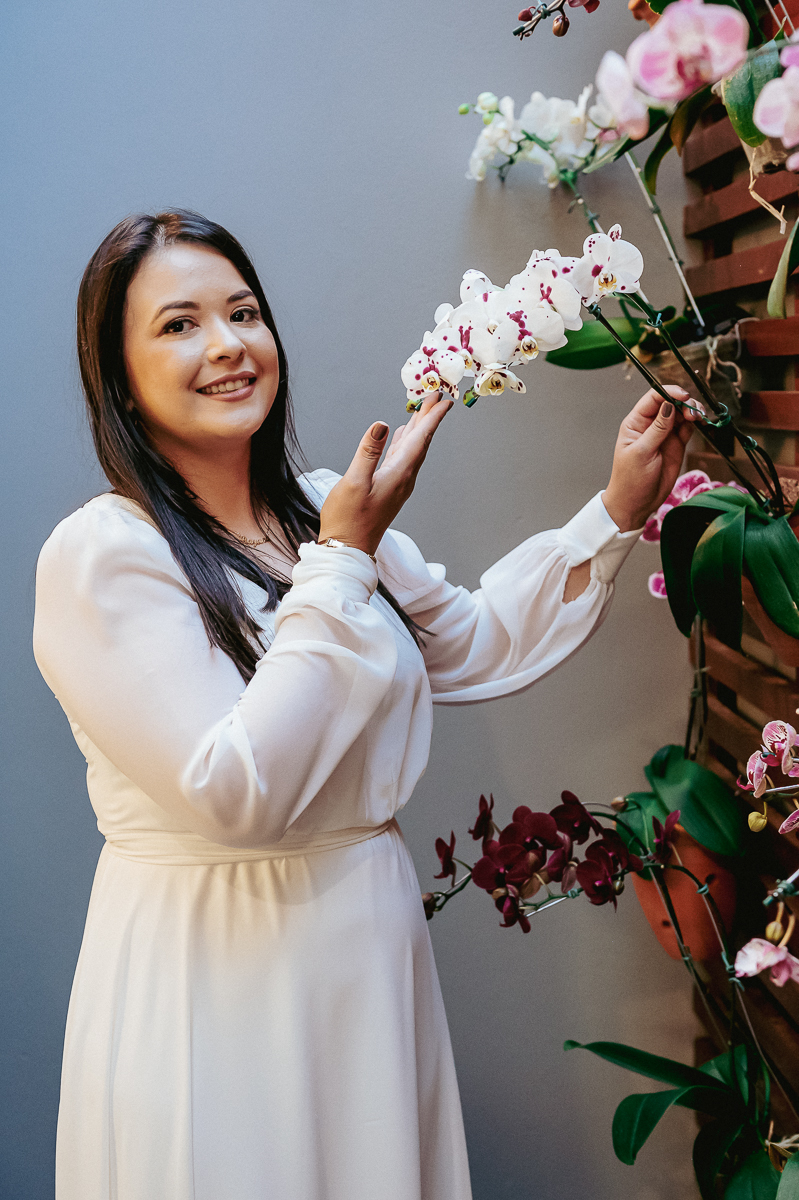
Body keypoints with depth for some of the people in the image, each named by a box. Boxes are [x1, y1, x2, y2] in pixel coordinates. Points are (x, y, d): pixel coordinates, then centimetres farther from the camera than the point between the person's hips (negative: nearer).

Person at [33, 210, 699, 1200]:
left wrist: (616, 512, 6)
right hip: (214, 979, -6)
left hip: (375, 945, 7)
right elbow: (235, 793, -24)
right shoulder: (100, 553, -17)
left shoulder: (321, 515, 5)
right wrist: (343, 561, -22)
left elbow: (474, 647, 12)